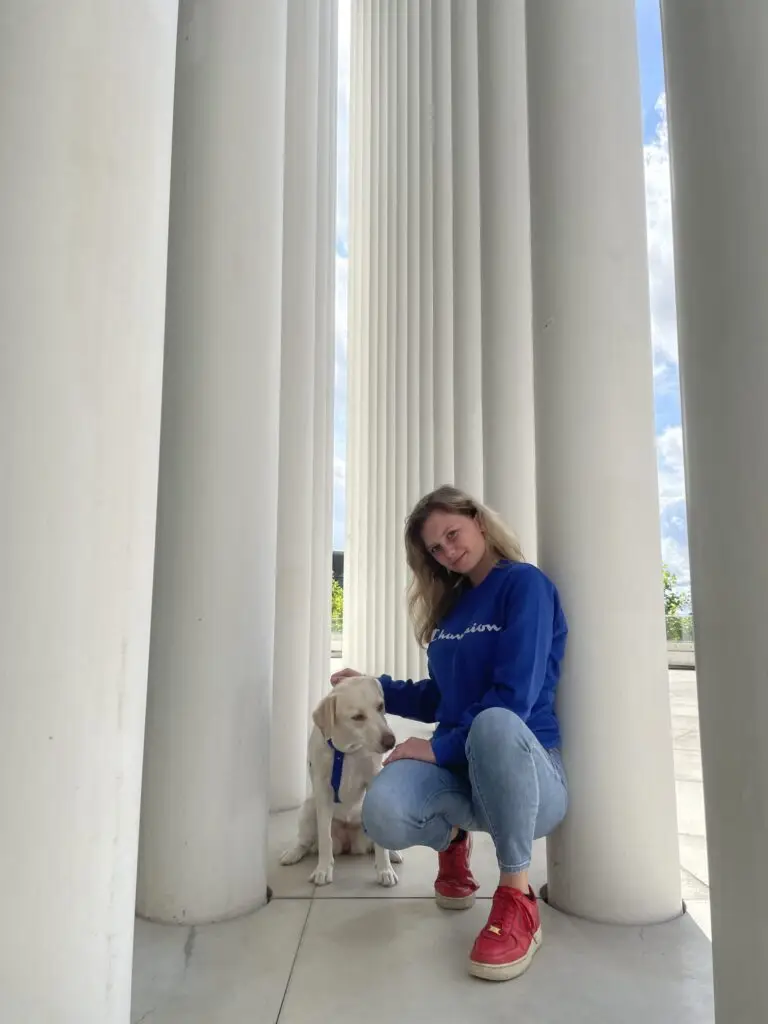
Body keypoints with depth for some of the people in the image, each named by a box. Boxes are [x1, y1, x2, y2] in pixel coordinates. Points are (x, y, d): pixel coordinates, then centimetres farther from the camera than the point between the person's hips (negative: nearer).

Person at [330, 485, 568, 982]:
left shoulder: (525, 584, -7)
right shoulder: (451, 605, 15)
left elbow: (514, 698, -18)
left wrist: (439, 748, -16)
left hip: (526, 771, -5)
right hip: (457, 768, 5)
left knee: (495, 723, -41)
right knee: (384, 816, -28)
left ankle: (518, 901, -19)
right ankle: (453, 838, 10)